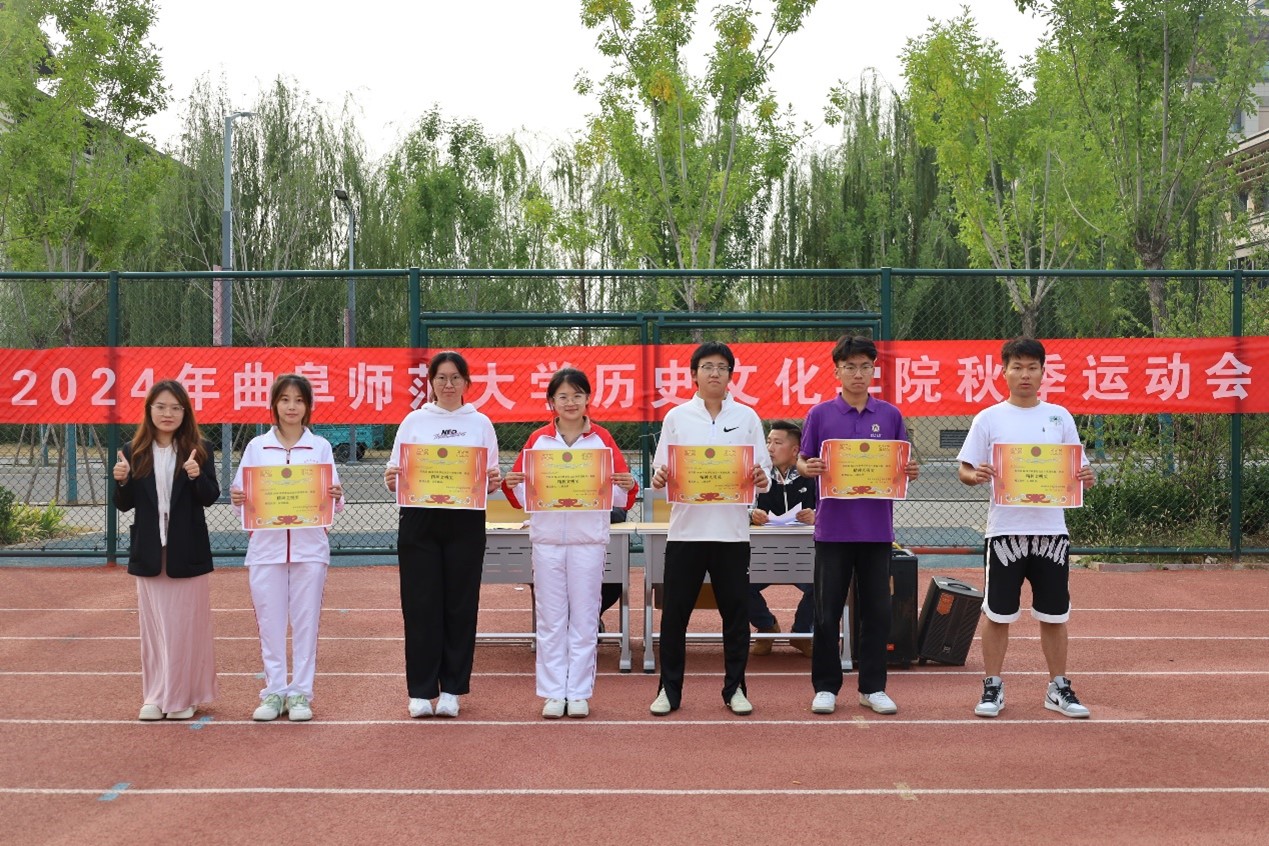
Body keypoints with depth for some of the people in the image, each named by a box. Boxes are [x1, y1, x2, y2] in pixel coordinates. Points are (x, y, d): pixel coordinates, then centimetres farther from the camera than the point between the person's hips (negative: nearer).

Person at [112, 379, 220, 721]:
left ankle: (182, 696, 15)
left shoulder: (199, 449, -3)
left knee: (186, 625, 4)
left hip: (188, 553, -2)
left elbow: (210, 497, -8)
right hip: (149, 552, 2)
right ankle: (155, 696, 18)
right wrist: (121, 481, -15)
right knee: (153, 625, 9)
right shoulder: (134, 452, 3)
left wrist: (197, 476, -26)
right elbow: (125, 504, 5)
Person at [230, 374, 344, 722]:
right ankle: (274, 692, 14)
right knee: (270, 623, 4)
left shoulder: (320, 447, 5)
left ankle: (301, 694, 11)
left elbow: (333, 501, 3)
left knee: (306, 622, 2)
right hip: (266, 546, 1)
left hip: (310, 547, -1)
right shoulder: (256, 447, 7)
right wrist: (236, 499, -15)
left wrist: (336, 497, -18)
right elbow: (242, 499, 6)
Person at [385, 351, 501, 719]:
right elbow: (396, 470, 5)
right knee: (421, 605, 0)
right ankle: (420, 691, 9)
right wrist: (391, 479, -16)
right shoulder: (414, 420, 8)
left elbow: (492, 477, 9)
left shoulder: (480, 423, 10)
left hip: (466, 522, 1)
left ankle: (452, 689, 14)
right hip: (420, 521, 0)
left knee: (460, 604, 3)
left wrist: (493, 482, -12)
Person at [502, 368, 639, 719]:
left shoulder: (602, 439, 4)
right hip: (547, 538, 1)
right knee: (550, 619, 4)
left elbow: (619, 497, 4)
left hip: (589, 540, -1)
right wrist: (510, 485, -12)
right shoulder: (537, 440, 7)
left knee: (584, 618, 4)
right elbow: (522, 496, 8)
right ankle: (553, 693, 12)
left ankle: (579, 693, 12)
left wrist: (628, 487, -17)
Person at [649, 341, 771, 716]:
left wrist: (760, 478, -16)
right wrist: (660, 478, -16)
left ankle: (735, 689, 17)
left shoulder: (746, 417, 7)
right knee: (675, 612, 3)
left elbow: (762, 471, 6)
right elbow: (662, 469, 6)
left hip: (732, 529, 1)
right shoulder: (677, 417, 6)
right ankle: (669, 689, 14)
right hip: (686, 527, 0)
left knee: (735, 611, 5)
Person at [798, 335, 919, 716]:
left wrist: (910, 471, -10)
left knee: (877, 610, 6)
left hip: (877, 528, 1)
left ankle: (873, 687, 18)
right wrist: (807, 468, -16)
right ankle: (826, 687, 15)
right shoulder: (820, 414, 2)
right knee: (827, 612, 3)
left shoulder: (890, 415, 6)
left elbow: (903, 466, 12)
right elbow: (804, 462, 6)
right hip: (833, 527, -1)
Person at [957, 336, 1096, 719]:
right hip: (1005, 529, -2)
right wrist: (975, 476, -22)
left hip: (1050, 529, 2)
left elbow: (1078, 469, 9)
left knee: (1054, 614, 9)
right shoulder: (988, 419, 1)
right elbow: (965, 469, 0)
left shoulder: (1060, 416, 7)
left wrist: (1086, 478, -13)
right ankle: (993, 687, 14)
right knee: (997, 613, 3)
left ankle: (1058, 688, 21)